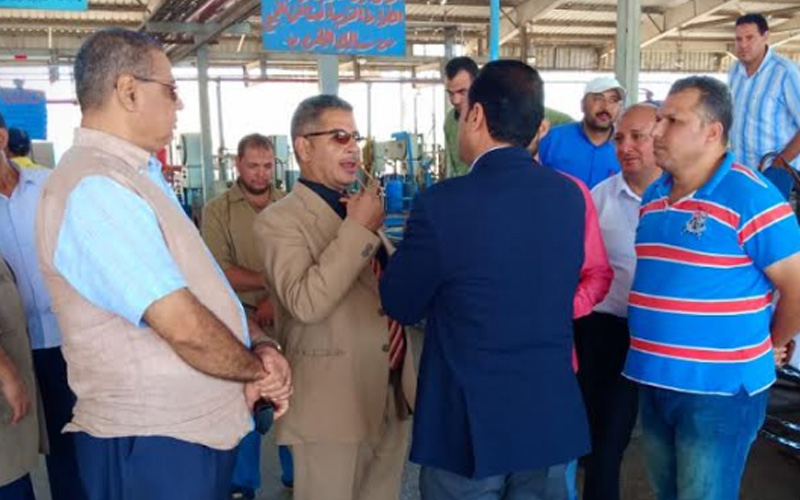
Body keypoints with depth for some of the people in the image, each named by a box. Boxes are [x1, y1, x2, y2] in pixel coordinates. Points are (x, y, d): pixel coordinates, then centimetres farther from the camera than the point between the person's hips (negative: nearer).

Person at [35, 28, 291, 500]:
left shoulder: (138, 177, 11)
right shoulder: (95, 187, -23)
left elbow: (203, 284, 12)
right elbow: (185, 325, -28)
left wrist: (260, 346, -4)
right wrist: (258, 369, -10)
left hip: (199, 427, 9)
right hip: (155, 443, -9)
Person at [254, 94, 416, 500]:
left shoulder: (358, 209, 12)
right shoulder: (279, 220, -11)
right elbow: (306, 302, -27)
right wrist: (358, 228, -22)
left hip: (392, 393, 7)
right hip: (334, 403, -7)